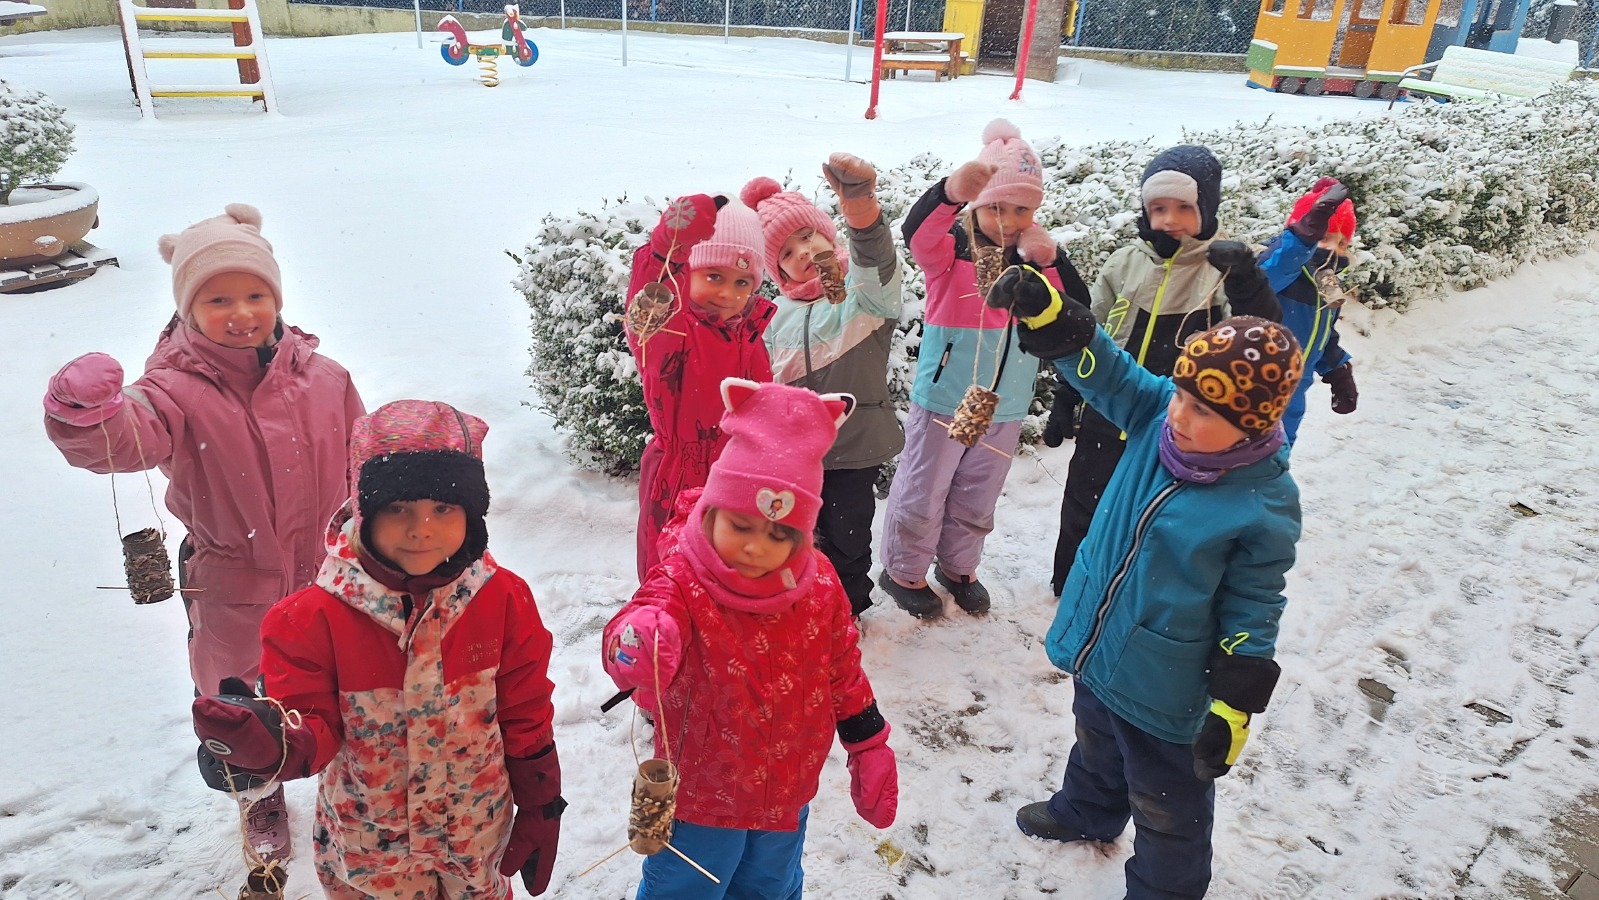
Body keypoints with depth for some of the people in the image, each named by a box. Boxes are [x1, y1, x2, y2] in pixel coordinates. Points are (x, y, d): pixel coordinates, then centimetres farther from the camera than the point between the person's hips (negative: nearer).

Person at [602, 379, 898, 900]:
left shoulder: (820, 588, -11)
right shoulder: (683, 582, -26)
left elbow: (843, 675, 1)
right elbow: (654, 612, -48)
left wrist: (870, 750, 7)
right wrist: (636, 643, -71)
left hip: (787, 793, 4)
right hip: (699, 796, -4)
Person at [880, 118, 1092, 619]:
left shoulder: (1035, 259, 1)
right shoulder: (951, 250, -15)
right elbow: (916, 232, -39)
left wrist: (1050, 260, -21)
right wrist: (952, 192, -58)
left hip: (1005, 410, 5)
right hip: (942, 404, -4)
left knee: (976, 503, 21)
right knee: (922, 497, 11)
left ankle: (958, 567, 43)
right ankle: (904, 572, 32)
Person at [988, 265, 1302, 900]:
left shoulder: (1264, 504, -25)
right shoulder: (1158, 417, -14)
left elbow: (1252, 610, -17)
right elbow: (1108, 373, -11)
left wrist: (1235, 704, -16)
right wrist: (1047, 315, -29)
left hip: (1161, 683, -6)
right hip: (1095, 644, 6)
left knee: (1167, 806, 16)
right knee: (1095, 746, 34)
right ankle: (1087, 812, 63)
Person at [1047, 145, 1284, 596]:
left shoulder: (1224, 270, -9)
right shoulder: (1127, 262, 1)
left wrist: (1247, 280, -40)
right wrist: (1065, 401, 12)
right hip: (1104, 423, 4)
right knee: (1083, 513, 17)